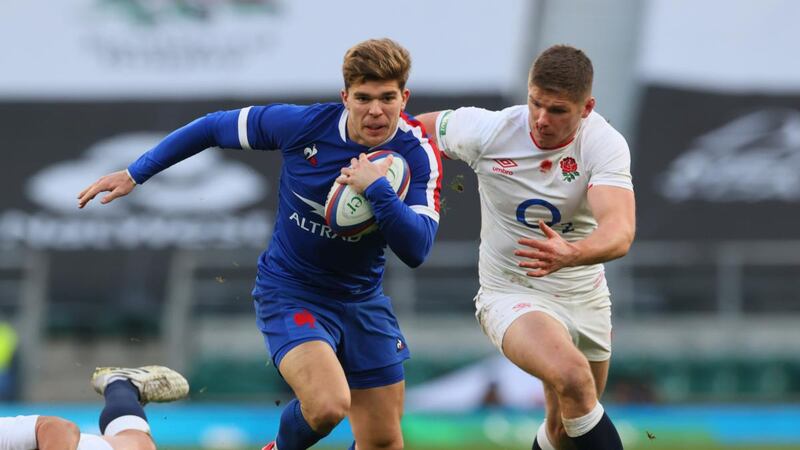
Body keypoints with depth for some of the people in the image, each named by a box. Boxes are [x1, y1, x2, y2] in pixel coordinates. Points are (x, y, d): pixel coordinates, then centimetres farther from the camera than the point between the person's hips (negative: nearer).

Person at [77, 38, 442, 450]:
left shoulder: (419, 156, -16)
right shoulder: (303, 124, -19)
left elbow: (416, 251, -25)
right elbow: (215, 127, -4)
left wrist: (377, 191, -38)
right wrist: (135, 174, 0)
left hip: (362, 300, 3)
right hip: (290, 292, -3)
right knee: (328, 404, -28)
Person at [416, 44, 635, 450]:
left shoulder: (606, 145, -19)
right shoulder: (485, 131, -18)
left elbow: (619, 233, -35)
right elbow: (413, 128, 2)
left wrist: (570, 255, -54)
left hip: (584, 297, 3)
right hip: (510, 294, -3)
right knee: (572, 376, -33)